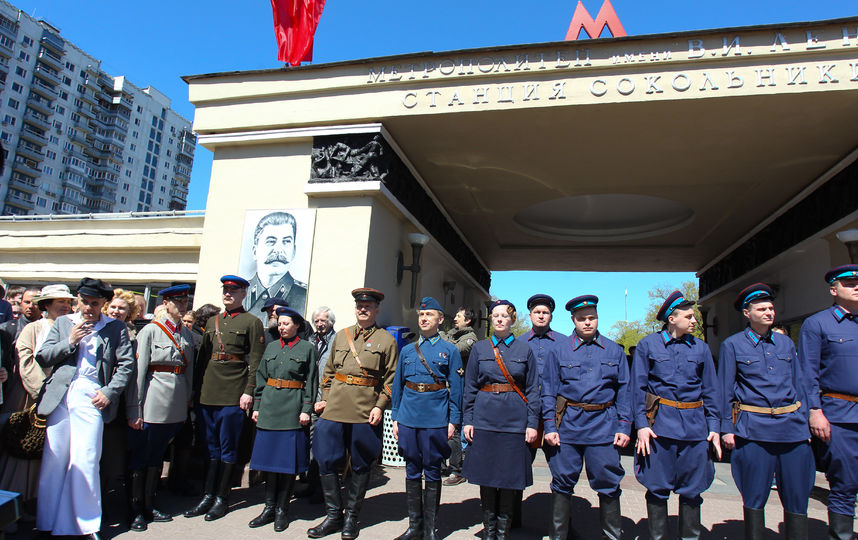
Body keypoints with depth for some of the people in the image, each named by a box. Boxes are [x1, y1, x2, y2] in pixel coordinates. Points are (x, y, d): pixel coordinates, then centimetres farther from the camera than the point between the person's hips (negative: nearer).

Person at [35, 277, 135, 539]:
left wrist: (109, 392, -5)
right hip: (60, 396, 3)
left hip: (91, 397, -2)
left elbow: (126, 364, 4)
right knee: (53, 459, 5)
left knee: (84, 462, -4)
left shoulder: (116, 328, 7)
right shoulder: (62, 323, 16)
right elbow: (42, 358, 11)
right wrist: (70, 342, -3)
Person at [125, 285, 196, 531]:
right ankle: (136, 510, 19)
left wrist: (187, 403, 11)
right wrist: (134, 410, -12)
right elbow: (138, 371, -10)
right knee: (140, 455, 6)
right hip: (153, 402, -5)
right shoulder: (150, 330, -7)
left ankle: (149, 506, 28)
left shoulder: (187, 334, 9)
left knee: (157, 455, 16)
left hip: (176, 405, 5)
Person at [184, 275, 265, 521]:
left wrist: (249, 391, -13)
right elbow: (202, 356, 19)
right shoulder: (212, 322, 15)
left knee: (228, 447, 3)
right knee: (211, 446, 13)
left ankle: (222, 498, 15)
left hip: (233, 395, -5)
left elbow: (256, 361, -7)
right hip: (209, 393, 6)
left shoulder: (252, 323, -2)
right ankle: (208, 495, 22)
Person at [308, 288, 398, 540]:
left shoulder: (386, 340, 2)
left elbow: (391, 379, 0)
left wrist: (380, 406, -9)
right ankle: (333, 515, 22)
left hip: (366, 414, -3)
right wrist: (325, 398, 10)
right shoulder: (341, 336, 13)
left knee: (361, 466, 7)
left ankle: (351, 516, 24)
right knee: (327, 462, 5)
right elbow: (329, 371, 19)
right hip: (334, 410, 4)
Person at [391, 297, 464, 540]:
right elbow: (398, 385, 12)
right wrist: (395, 418, 7)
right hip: (409, 417, 3)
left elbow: (455, 388, 0)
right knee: (412, 471, 11)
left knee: (433, 472, 6)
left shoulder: (449, 350, 2)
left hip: (436, 419, -3)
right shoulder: (407, 350, 10)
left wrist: (453, 421, -5)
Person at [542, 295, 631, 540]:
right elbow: (548, 391, 4)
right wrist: (550, 426, -4)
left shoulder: (614, 351, 8)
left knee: (608, 485, 6)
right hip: (568, 425, 0)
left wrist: (624, 426, 1)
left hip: (604, 426, 1)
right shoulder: (559, 351, 4)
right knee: (562, 484, 7)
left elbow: (624, 391, 9)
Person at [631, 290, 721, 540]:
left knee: (692, 490, 9)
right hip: (660, 423, -2)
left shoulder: (701, 348, 10)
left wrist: (714, 427, 6)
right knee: (658, 488, 4)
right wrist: (641, 424, -7)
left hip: (695, 425, 3)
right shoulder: (647, 345, 1)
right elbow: (638, 387, 0)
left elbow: (710, 390, 13)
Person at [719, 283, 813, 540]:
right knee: (755, 498, 5)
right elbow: (725, 390, 1)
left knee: (798, 495, 8)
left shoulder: (786, 342, 12)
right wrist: (727, 428, -2)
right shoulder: (732, 345, 0)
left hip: (792, 427, 4)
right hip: (753, 429, -4)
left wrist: (804, 423, 10)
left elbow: (799, 385, 16)